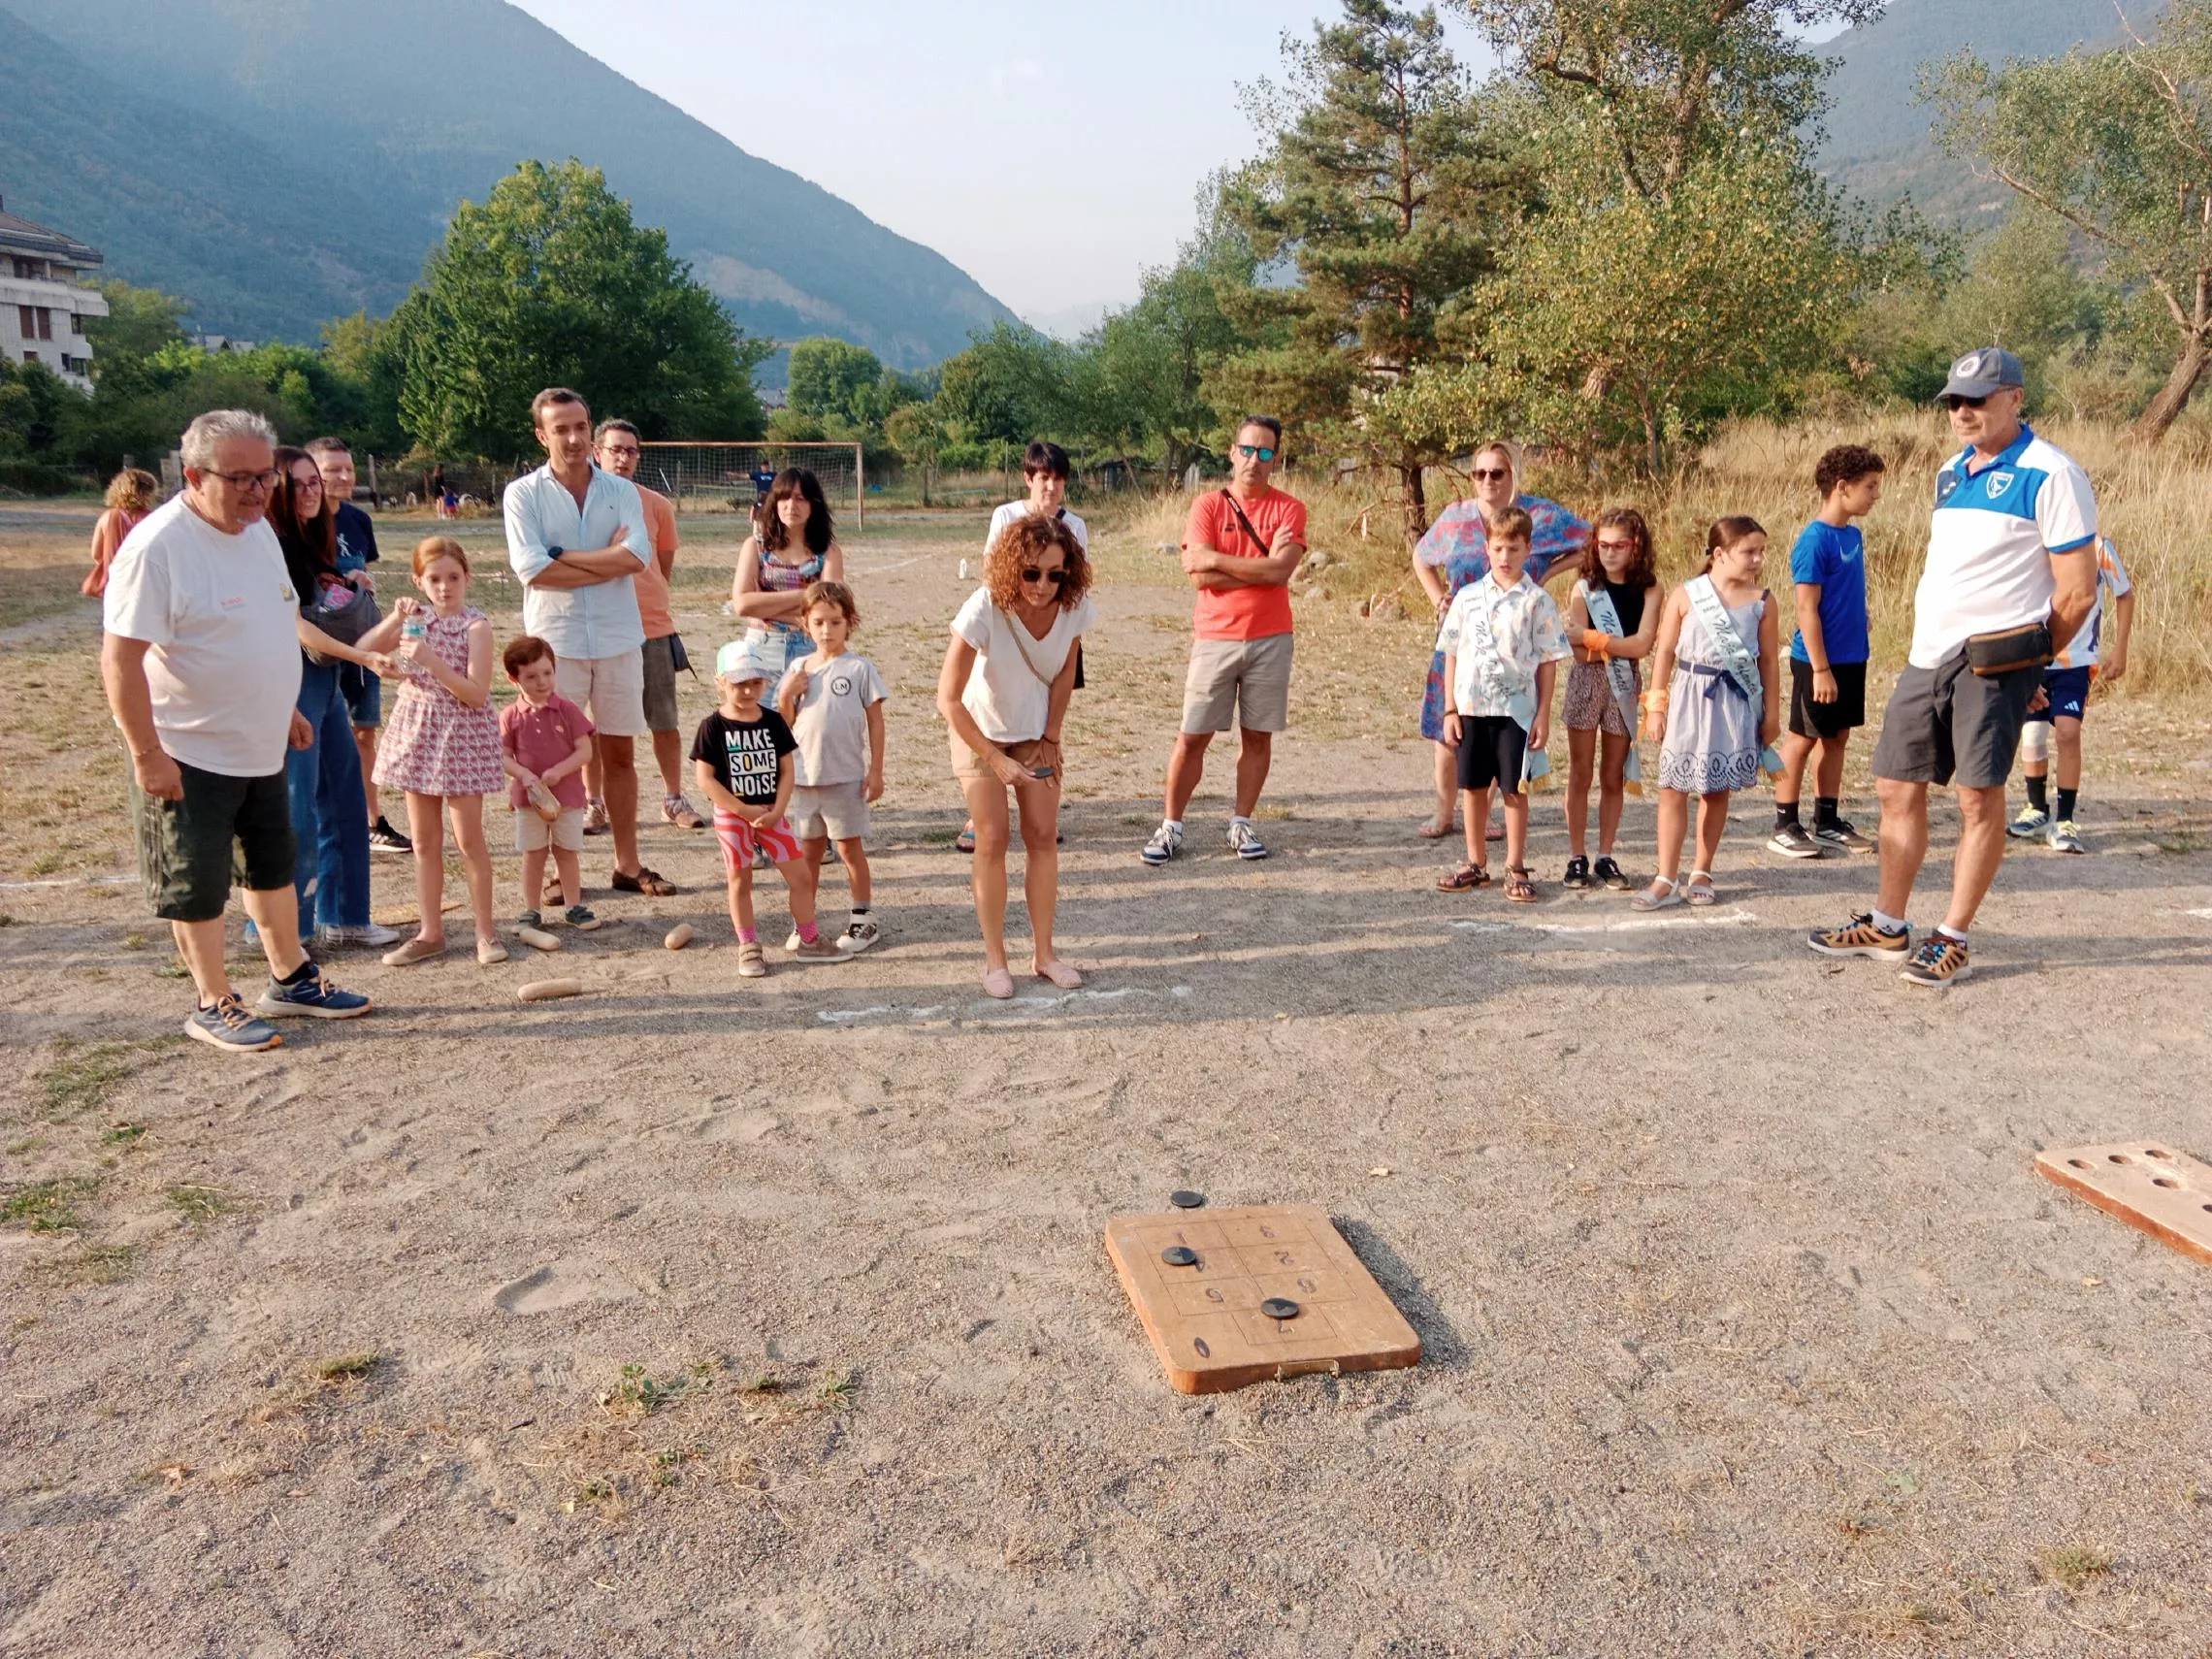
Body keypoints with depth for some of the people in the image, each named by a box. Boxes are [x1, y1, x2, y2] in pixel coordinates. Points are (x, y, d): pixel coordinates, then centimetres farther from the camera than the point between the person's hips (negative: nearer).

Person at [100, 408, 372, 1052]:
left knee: (274, 866, 18)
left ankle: (291, 980, 33)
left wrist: (284, 710, 19)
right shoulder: (157, 546, -22)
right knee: (196, 887, 5)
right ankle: (214, 1006, 18)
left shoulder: (258, 529, 4)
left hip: (261, 750, 8)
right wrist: (147, 755, -23)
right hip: (188, 757, -8)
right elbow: (121, 658, -23)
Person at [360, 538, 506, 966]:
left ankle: (486, 930, 11)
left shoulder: (475, 626, -10)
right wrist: (395, 618, -10)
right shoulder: (417, 619, 6)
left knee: (468, 838, 0)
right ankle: (430, 932, 19)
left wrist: (431, 660, -26)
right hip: (417, 732, 5)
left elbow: (476, 694, -18)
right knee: (424, 840, 10)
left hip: (461, 736, -5)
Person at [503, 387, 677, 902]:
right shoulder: (523, 494, -1)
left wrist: (564, 557, -13)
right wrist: (607, 561, -12)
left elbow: (637, 556, -12)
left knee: (619, 753, 10)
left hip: (619, 639, 2)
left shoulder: (622, 492, 5)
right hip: (555, 641, -2)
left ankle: (628, 864, 20)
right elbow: (531, 569, -14)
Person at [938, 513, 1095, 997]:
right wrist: (994, 760, -27)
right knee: (992, 839, -7)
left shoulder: (1074, 606, -22)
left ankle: (1043, 952, 11)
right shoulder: (984, 610, -33)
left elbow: (1065, 674, -2)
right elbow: (948, 698, -27)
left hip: (1036, 732, 3)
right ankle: (995, 960, 4)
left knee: (1044, 836, 0)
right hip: (979, 731, -3)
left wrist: (1051, 738, -2)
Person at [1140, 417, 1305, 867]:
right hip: (1215, 638, -1)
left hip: (1270, 639, 1)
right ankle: (1171, 826, 10)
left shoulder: (1289, 509, 2)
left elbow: (1282, 569, -14)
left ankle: (1242, 825, 18)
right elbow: (1199, 575, -11)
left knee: (1258, 736, 6)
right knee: (1192, 736, 1)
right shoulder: (1207, 506, 2)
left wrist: (1218, 560, -12)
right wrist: (1261, 568, -10)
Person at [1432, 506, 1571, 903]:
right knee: (1472, 787, 10)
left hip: (1517, 710, -3)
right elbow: (1452, 655, 7)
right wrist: (1451, 710, 3)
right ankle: (1475, 864, 23)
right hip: (1471, 707, 3)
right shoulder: (1467, 597, 4)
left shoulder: (1538, 602, -2)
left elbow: (1548, 661, -1)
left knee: (1514, 790, 3)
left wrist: (1544, 714, -5)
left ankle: (1516, 868, 14)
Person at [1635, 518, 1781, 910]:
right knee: (1673, 789, -3)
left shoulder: (1762, 601, 1)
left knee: (1717, 790, 9)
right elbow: (1665, 652, 0)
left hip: (1737, 703, 1)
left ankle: (1702, 873, 21)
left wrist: (1772, 713, 7)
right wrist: (1655, 705, -2)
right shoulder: (1685, 595, -3)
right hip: (1690, 699, -1)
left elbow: (1768, 660, 6)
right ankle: (1666, 879, 1)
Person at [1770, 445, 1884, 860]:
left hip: (1850, 658, 8)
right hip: (1818, 661, -8)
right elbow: (1807, 609, -18)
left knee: (1837, 737, 12)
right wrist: (1820, 669, -19)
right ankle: (1784, 827, 9)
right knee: (1803, 738, 1)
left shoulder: (1853, 536, 9)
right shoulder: (1815, 540, -16)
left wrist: (1857, 655, 14)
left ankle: (1827, 822, 22)